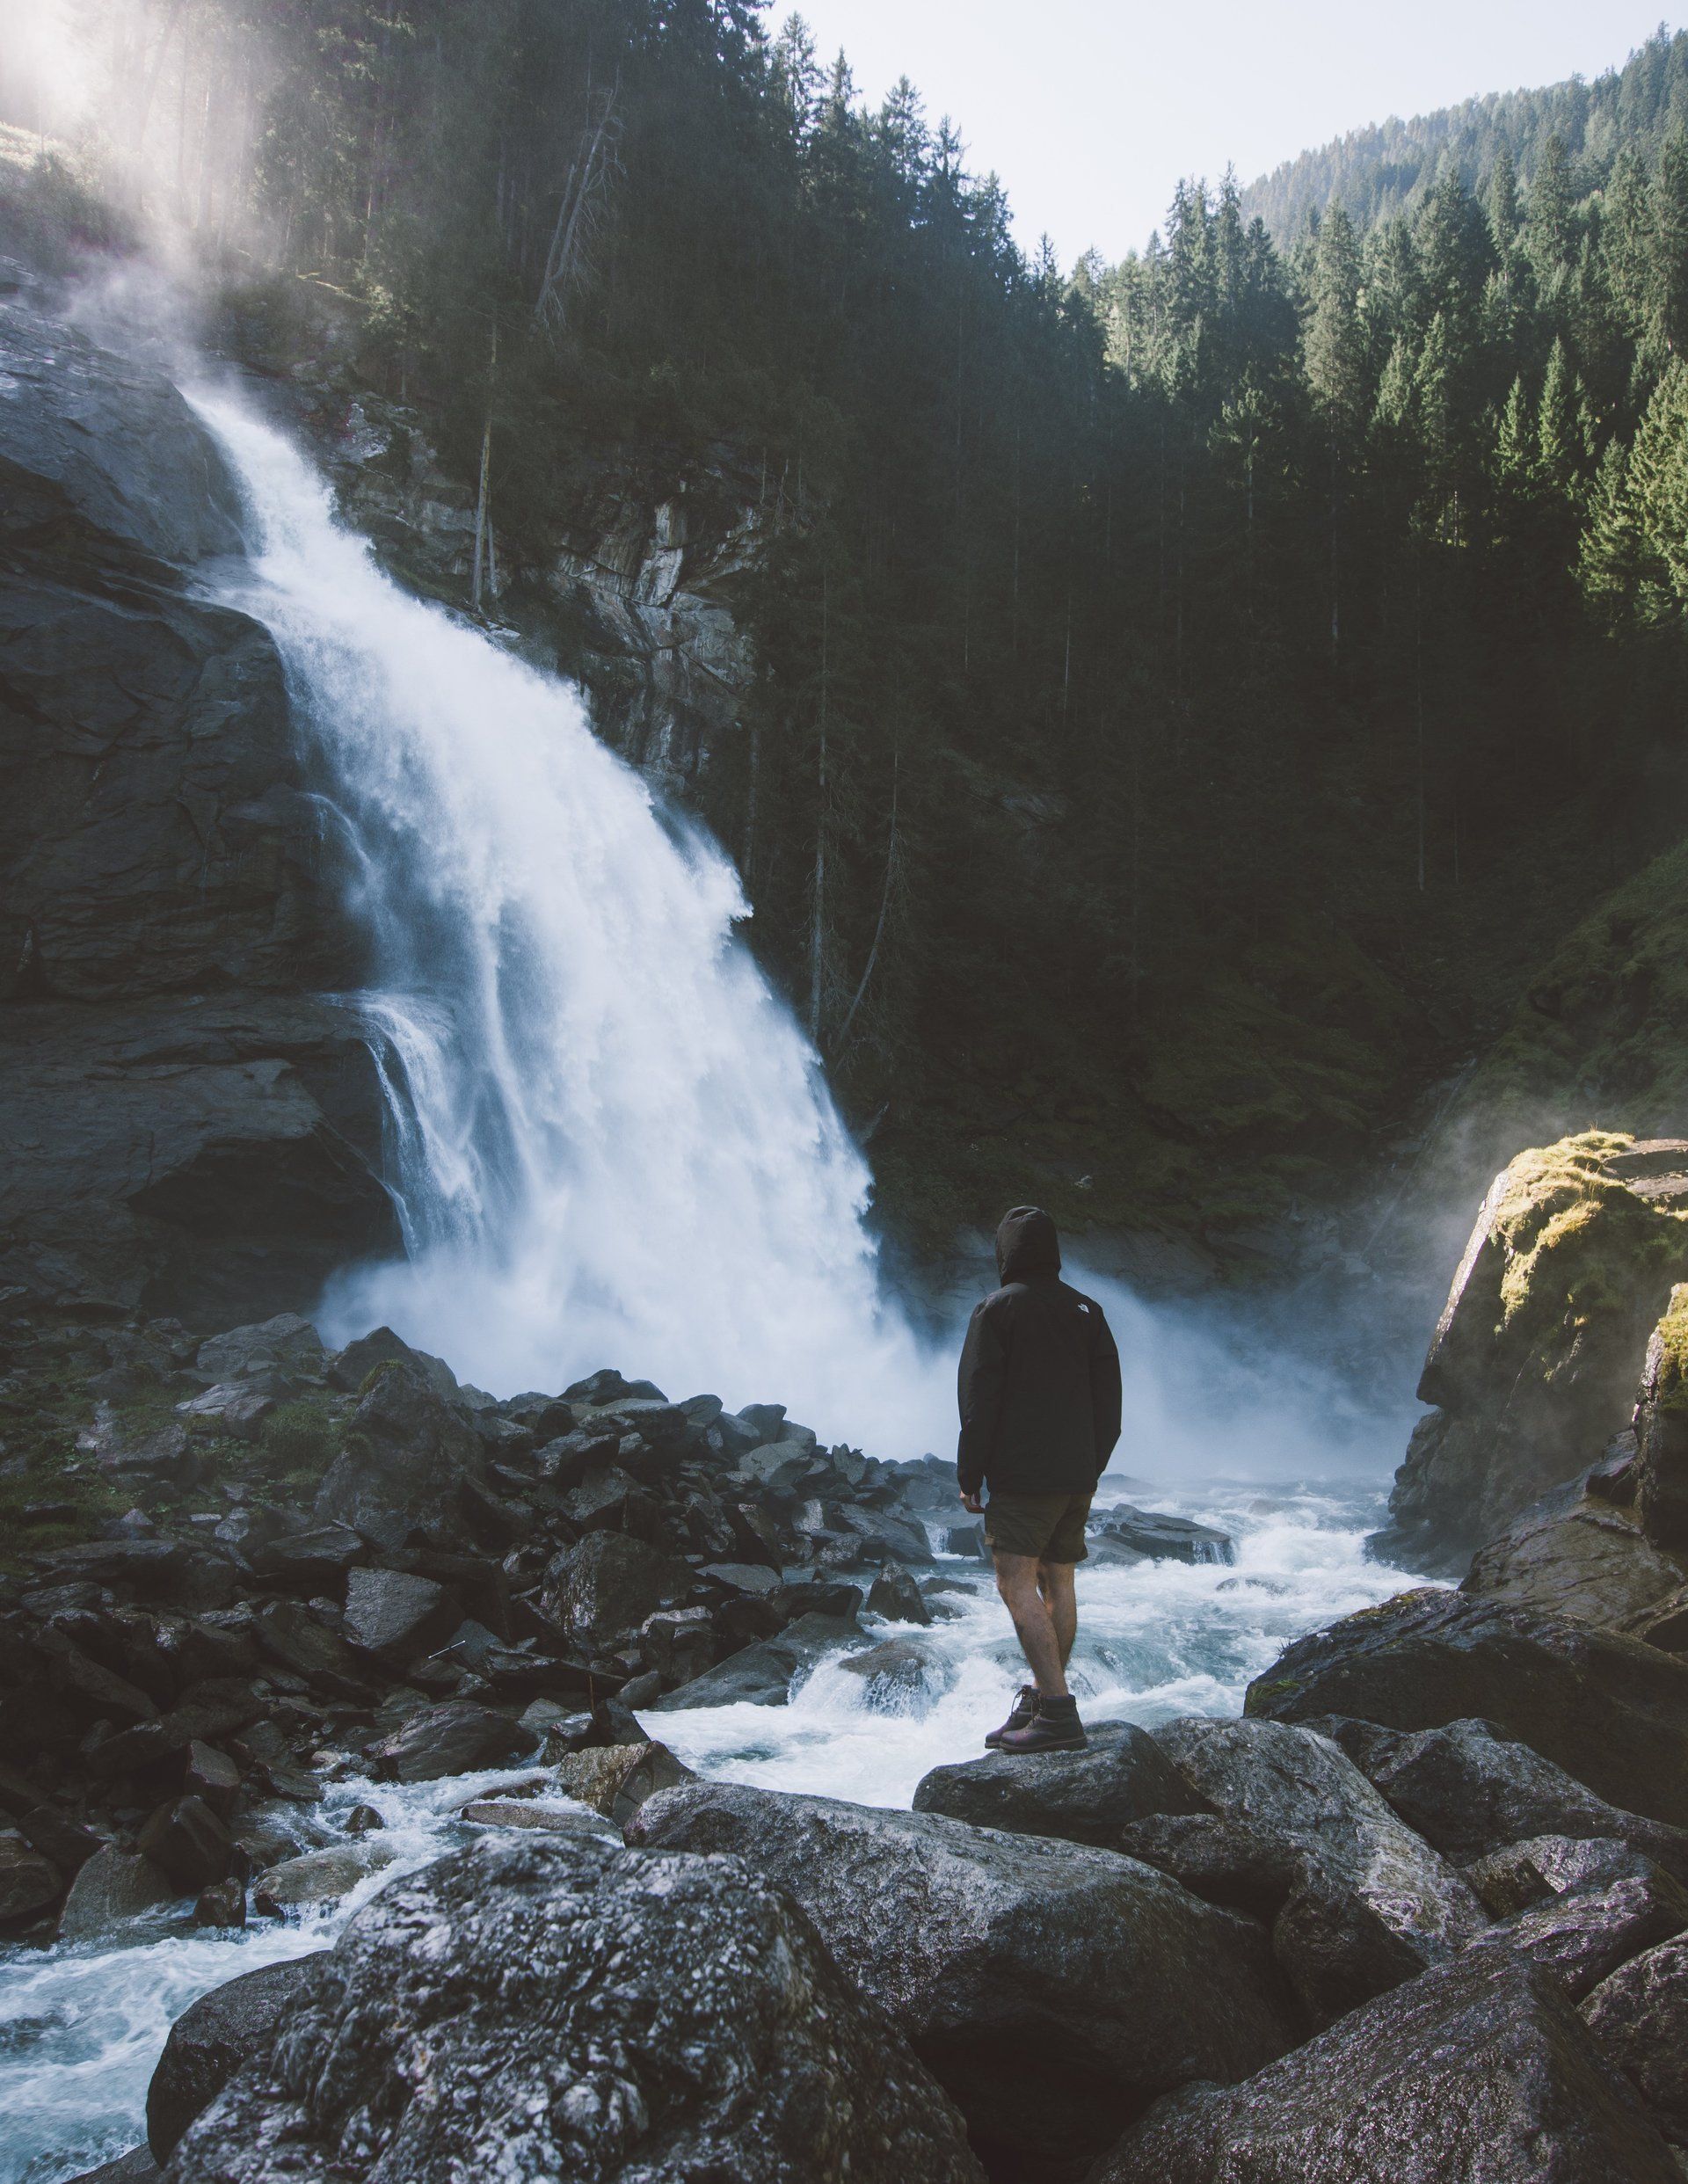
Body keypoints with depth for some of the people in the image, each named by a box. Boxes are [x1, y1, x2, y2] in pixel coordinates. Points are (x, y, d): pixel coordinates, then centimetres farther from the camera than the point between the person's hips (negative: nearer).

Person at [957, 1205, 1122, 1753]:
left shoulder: (997, 1308, -5)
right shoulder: (1086, 1310, 12)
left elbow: (979, 1399, -9)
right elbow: (1109, 1398, 14)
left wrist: (969, 1474, -4)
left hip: (1022, 1474, -7)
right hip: (1077, 1473, 7)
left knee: (1017, 1584, -9)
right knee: (1058, 1584, 11)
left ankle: (1057, 1712, -16)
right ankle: (1040, 1701, 17)